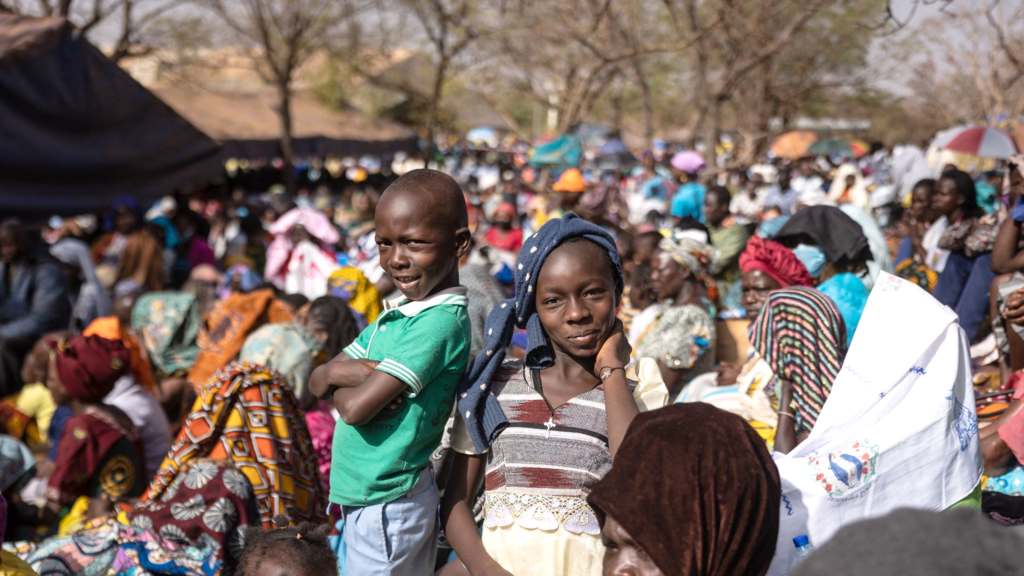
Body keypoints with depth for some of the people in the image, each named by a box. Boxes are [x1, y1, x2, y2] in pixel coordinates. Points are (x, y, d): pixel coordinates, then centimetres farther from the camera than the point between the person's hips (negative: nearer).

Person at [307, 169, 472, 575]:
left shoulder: (441, 323, -21)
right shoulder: (396, 314, 8)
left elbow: (357, 408, -24)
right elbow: (316, 382, 6)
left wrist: (335, 381, -3)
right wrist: (344, 371, -15)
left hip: (388, 507, -8)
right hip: (361, 499, 8)